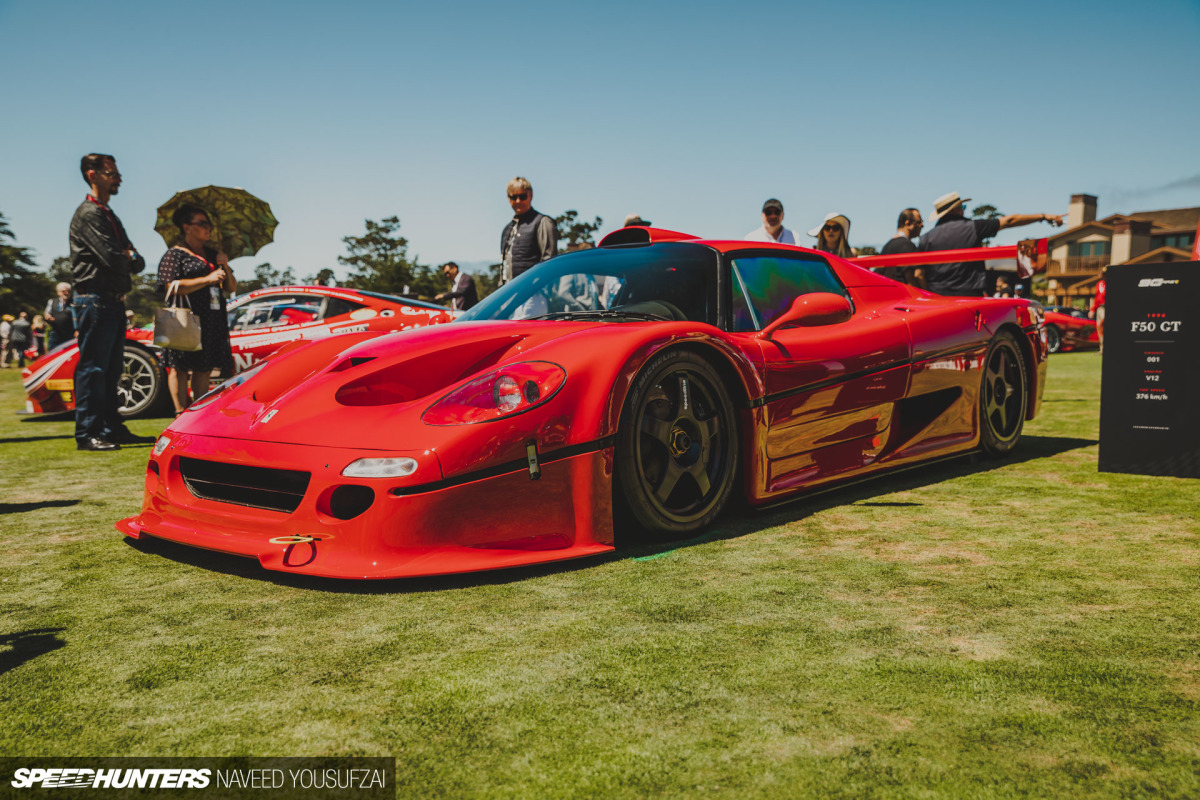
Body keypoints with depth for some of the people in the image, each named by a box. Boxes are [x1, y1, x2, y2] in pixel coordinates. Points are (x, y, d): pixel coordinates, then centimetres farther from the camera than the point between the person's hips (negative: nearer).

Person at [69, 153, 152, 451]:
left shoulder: (109, 215, 22)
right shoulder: (88, 213, -9)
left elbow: (137, 263, 18)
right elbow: (113, 259, -19)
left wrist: (130, 258, -4)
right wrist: (130, 259, 2)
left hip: (114, 301, 10)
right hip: (96, 299, -10)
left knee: (111, 370, 12)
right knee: (93, 368, -8)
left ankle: (112, 428, 17)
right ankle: (87, 434, -6)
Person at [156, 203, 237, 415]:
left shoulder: (213, 255, 21)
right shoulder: (175, 254, 1)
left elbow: (232, 288, 19)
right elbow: (172, 286, -13)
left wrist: (225, 267, 0)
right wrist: (208, 279, -16)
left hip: (213, 321, 6)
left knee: (204, 368, 6)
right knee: (180, 367, -6)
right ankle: (181, 414, -4)